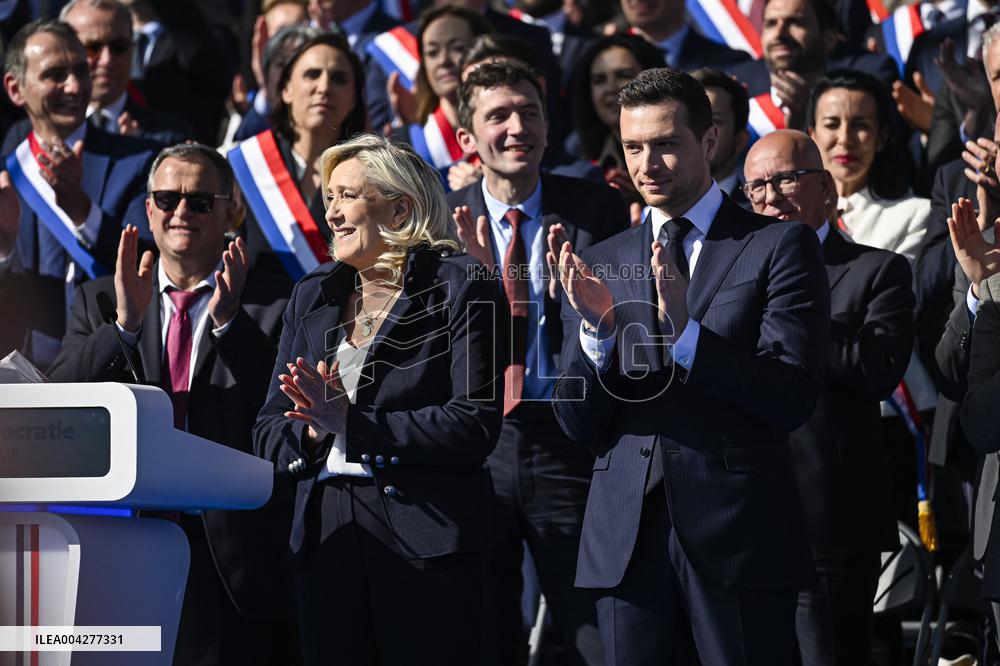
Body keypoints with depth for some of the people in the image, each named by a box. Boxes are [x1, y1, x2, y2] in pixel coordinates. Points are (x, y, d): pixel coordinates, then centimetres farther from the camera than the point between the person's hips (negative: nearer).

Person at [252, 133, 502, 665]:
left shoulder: (459, 287, -1)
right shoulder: (314, 296, 17)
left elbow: (476, 422, -12)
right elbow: (268, 431, 14)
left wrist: (352, 423, -15)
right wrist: (312, 431, -9)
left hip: (426, 537, -5)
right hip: (325, 535, 5)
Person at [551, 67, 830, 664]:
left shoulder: (780, 246, 1)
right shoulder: (601, 264, 13)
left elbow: (793, 400, -9)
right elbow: (577, 424, 8)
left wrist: (686, 330, -19)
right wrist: (596, 329, -9)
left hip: (740, 539, -3)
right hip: (629, 542, 4)